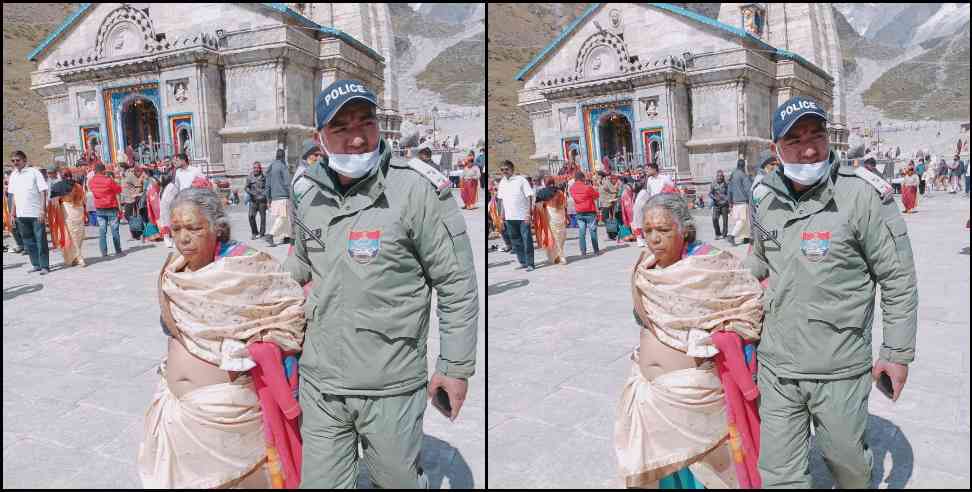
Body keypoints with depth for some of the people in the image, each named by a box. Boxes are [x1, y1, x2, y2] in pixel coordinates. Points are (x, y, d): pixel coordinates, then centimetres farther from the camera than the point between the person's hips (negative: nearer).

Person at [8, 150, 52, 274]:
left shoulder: (34, 172, -5)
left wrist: (43, 210, -14)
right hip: (21, 214, 6)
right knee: (28, 241, 11)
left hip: (36, 213, -6)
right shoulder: (13, 175, 10)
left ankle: (45, 266, 3)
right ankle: (36, 265, 20)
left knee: (41, 240, -2)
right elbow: (14, 195, 17)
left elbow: (43, 192, -7)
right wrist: (13, 213, 13)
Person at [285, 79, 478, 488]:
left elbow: (458, 285, -10)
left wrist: (456, 366, -8)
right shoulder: (307, 193, 3)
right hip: (319, 383, 5)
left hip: (391, 388, -4)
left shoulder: (417, 190, -15)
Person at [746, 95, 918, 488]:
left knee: (846, 460, 18)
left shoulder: (863, 194, -13)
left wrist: (898, 352, -6)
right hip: (776, 364, 4)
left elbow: (899, 278, -8)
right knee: (778, 473, 10)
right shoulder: (765, 197, 2)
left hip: (840, 368, -3)